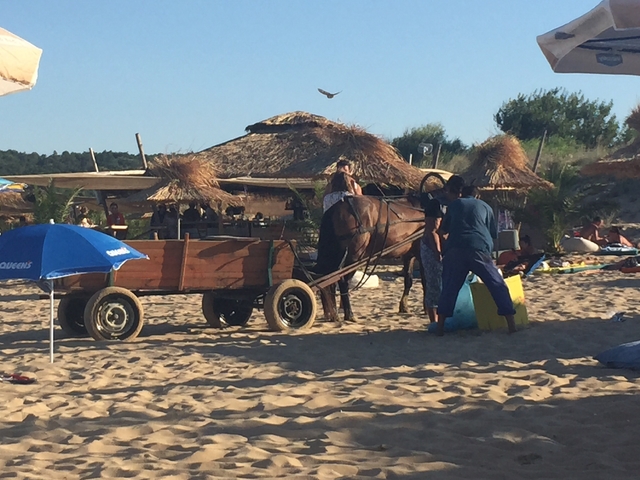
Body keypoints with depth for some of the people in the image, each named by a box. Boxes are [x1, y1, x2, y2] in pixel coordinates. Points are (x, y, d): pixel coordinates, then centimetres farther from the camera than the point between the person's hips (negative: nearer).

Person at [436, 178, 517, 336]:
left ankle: (440, 327, 5)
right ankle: (511, 325, -1)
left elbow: (443, 230, 29)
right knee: (498, 286, 6)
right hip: (479, 250, -1)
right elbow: (494, 234, 21)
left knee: (449, 288, 10)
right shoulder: (484, 206, 21)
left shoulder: (454, 204, 23)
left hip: (455, 250, 1)